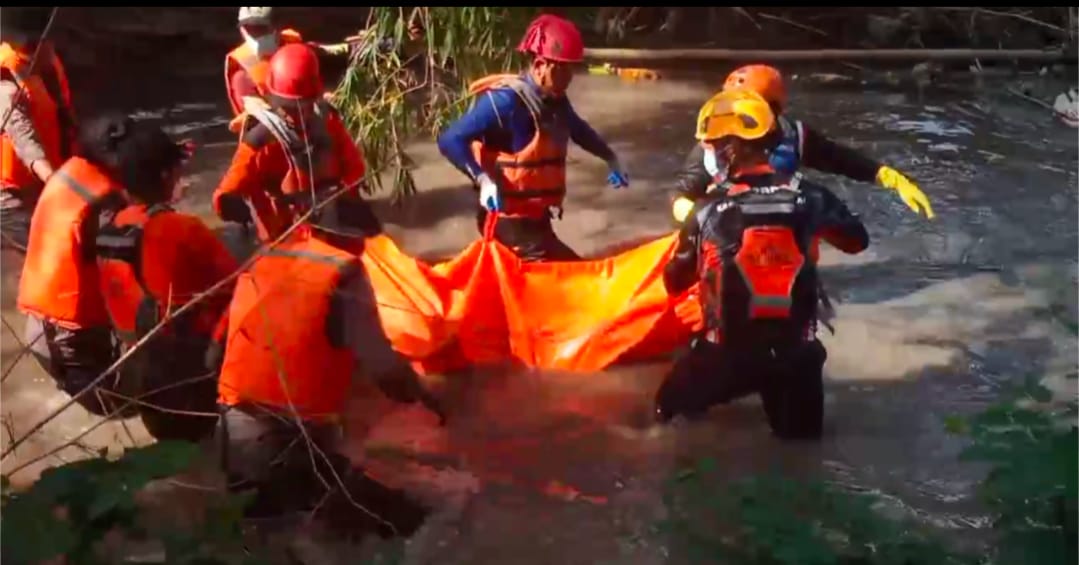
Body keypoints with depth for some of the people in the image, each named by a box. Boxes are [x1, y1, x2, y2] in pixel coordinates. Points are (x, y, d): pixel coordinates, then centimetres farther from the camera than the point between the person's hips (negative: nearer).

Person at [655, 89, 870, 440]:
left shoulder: (708, 210, -10)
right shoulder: (809, 197, -6)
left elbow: (674, 283, 3)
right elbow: (857, 241, 12)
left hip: (727, 351, -1)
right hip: (796, 350, 1)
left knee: (670, 406, 23)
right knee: (800, 433, 22)